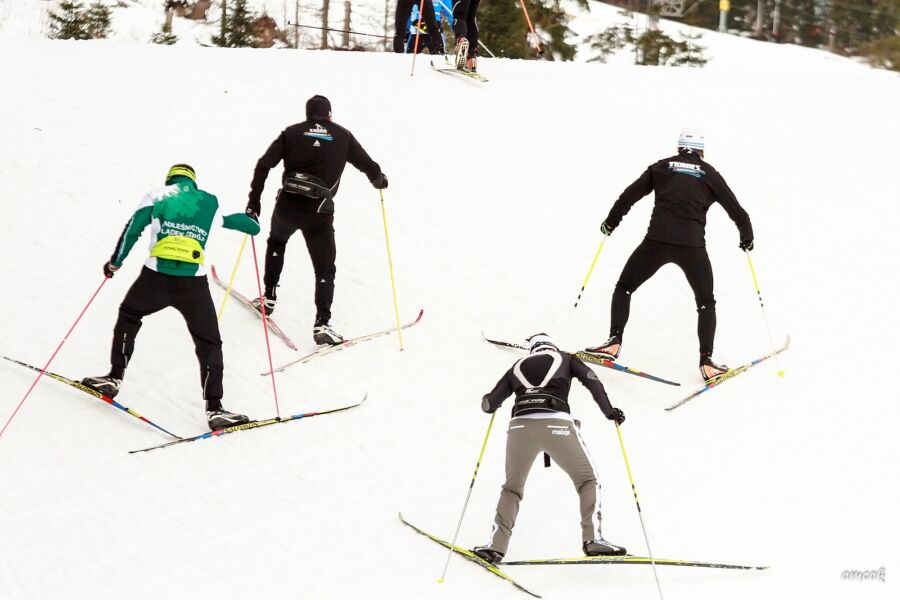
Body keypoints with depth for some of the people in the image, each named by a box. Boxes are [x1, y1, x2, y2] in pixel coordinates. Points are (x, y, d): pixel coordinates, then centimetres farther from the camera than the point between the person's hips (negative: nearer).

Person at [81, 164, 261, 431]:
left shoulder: (156, 197, 13)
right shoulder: (211, 203, 17)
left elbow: (132, 230, 4)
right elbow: (253, 227, 26)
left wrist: (114, 262, 17)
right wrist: (251, 223, 50)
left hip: (156, 277, 0)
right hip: (194, 283, 0)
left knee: (128, 316, 29)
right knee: (209, 343, 12)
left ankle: (115, 378, 29)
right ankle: (214, 409, 4)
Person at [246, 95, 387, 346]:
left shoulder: (291, 133, 8)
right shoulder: (342, 135, 5)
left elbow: (263, 165, 0)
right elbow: (368, 165, 9)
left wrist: (254, 201, 5)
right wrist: (379, 179, 32)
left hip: (287, 205, 2)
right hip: (319, 212, -2)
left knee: (276, 242, 33)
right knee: (325, 269, 6)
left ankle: (269, 297, 35)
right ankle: (322, 323, -8)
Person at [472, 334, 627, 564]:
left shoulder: (517, 366, 28)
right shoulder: (566, 359, 24)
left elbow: (489, 405, 26)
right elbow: (592, 382, 8)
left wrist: (490, 402, 48)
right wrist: (609, 412, 14)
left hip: (520, 425, 2)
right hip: (557, 424, -2)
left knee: (512, 487, 21)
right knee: (588, 480, 13)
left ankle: (496, 545, 10)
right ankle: (592, 539, -3)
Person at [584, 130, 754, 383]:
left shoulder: (661, 167, 14)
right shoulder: (709, 174, 13)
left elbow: (630, 195, 12)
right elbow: (735, 208, 16)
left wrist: (611, 222, 24)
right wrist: (747, 238, 32)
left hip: (657, 241, 0)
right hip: (692, 245, 0)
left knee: (624, 287, 18)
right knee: (706, 303, 15)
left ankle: (614, 342, 7)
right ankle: (706, 363, 7)